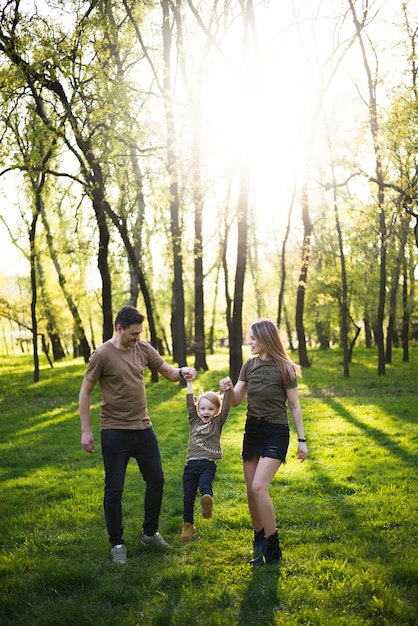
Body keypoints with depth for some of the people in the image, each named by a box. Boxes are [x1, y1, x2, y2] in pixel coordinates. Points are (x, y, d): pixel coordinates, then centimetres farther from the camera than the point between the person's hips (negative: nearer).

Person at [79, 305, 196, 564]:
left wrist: (182, 372, -17)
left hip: (143, 428, 6)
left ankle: (150, 533, 31)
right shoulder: (103, 355, -13)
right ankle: (117, 544, 18)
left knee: (156, 480, 12)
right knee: (114, 489, 3)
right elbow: (85, 392, -7)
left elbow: (169, 373, 7)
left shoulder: (143, 349, 1)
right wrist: (86, 431, -9)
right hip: (115, 431, -5)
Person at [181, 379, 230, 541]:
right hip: (191, 463, 3)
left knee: (205, 485, -31)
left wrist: (227, 390, -15)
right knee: (188, 496, 4)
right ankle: (188, 525, 17)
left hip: (208, 464, -3)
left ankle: (207, 500, -59)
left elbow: (225, 407, -3)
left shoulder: (218, 423, 9)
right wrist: (189, 383, 6)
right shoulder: (194, 421, 16)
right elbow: (190, 403, 10)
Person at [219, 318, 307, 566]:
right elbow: (236, 401, 5)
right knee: (251, 491, 8)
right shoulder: (249, 365, 5)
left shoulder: (284, 368, -10)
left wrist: (301, 440, -6)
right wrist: (229, 389, -17)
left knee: (259, 487, -18)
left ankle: (272, 546, -5)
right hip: (252, 430, 6)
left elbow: (295, 406, -5)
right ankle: (260, 541, 25)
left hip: (275, 433, -6)